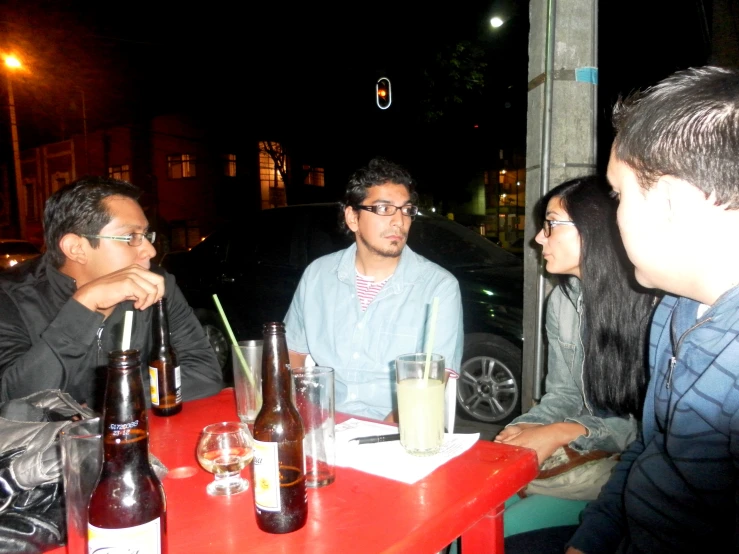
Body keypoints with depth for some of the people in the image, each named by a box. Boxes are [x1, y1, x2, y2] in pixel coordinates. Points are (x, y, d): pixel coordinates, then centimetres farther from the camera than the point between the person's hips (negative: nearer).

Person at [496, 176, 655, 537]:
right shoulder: (561, 300, 4)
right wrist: (525, 428, -12)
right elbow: (563, 395, 8)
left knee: (503, 528, -19)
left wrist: (563, 433, -24)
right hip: (570, 455, 6)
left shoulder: (655, 305, -17)